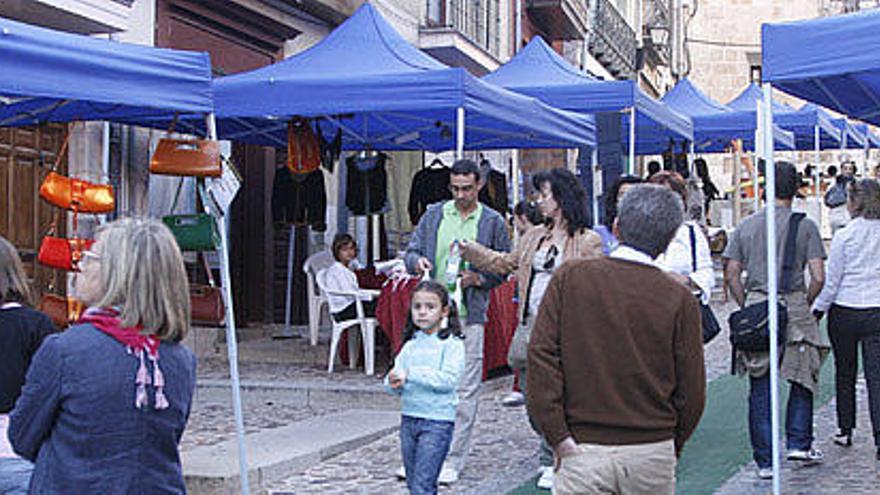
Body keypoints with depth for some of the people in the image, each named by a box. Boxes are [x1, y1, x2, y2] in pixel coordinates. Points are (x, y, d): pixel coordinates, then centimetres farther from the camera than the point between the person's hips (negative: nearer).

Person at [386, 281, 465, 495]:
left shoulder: (452, 344, -7)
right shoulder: (411, 345, 10)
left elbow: (448, 380, -18)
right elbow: (398, 370, 10)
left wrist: (411, 374, -20)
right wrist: (394, 382, -15)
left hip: (437, 420, -6)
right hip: (409, 418, 6)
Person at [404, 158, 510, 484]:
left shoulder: (493, 222, 5)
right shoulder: (434, 215, 11)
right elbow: (411, 251, 11)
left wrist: (478, 278, -12)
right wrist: (418, 262, -12)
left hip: (468, 315, -2)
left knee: (464, 390, -1)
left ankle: (453, 460, 8)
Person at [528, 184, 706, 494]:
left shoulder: (570, 278, -3)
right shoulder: (679, 300, -4)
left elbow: (541, 353, -9)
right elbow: (692, 391, -2)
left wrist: (557, 435, -6)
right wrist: (670, 447, 14)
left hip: (582, 451, -1)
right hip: (652, 455, 1)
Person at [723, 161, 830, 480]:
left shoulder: (746, 226, 6)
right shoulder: (804, 226, -2)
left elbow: (732, 274, 4)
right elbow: (818, 277, -8)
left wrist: (745, 307, 12)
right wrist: (805, 305, 8)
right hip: (793, 306, -2)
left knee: (760, 388, 6)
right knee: (803, 378, 17)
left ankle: (765, 461, 10)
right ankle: (799, 444, 14)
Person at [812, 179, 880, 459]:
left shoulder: (844, 236, -10)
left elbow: (831, 282, -7)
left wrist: (817, 311, 5)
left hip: (845, 312, -2)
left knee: (845, 373, 14)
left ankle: (845, 431, 24)